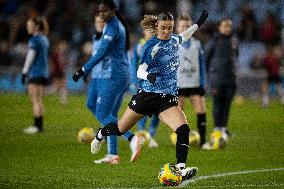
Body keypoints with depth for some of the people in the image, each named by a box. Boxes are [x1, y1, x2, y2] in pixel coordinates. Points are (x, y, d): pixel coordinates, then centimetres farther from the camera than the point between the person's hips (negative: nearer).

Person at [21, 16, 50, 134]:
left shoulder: (34, 40, -12)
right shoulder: (45, 39, 15)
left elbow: (30, 57, -14)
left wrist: (24, 72, -10)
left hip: (35, 73, -8)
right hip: (43, 73, 8)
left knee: (35, 101, -6)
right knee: (39, 100, 10)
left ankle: (37, 125, -8)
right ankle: (40, 125, 11)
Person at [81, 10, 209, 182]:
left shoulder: (173, 40, 7)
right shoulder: (152, 45, -13)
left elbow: (182, 37, 34)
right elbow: (140, 71, -17)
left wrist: (198, 24, 32)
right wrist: (149, 75, -37)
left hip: (168, 98, 4)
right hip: (147, 95, -4)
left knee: (183, 129, -21)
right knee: (121, 128, 11)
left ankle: (181, 170, -23)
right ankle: (100, 135, 44)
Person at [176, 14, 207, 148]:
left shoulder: (196, 44, 9)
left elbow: (201, 65, 13)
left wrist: (202, 83, 7)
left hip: (194, 84, 3)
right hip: (178, 85, -3)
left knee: (201, 110, -6)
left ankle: (202, 140, -2)